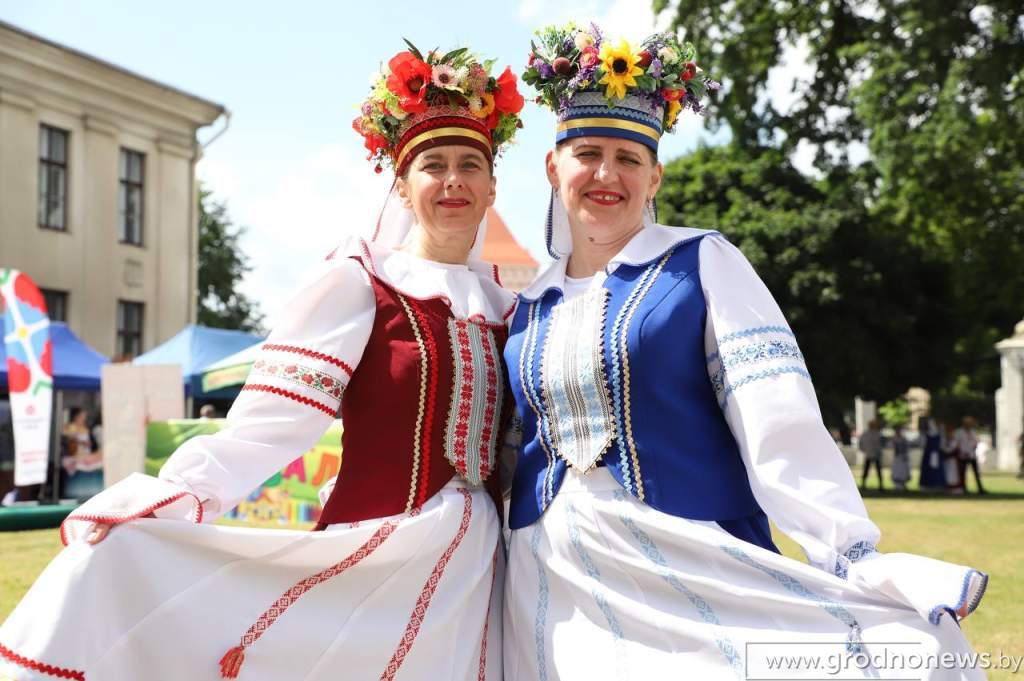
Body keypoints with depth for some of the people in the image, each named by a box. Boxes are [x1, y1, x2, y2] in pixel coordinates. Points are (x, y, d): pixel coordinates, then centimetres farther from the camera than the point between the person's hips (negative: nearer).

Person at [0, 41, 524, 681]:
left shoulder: (504, 307, 10)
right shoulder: (358, 284, -6)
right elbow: (263, 430, -14)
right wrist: (150, 508, -26)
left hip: (478, 572, 5)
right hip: (379, 561, -5)